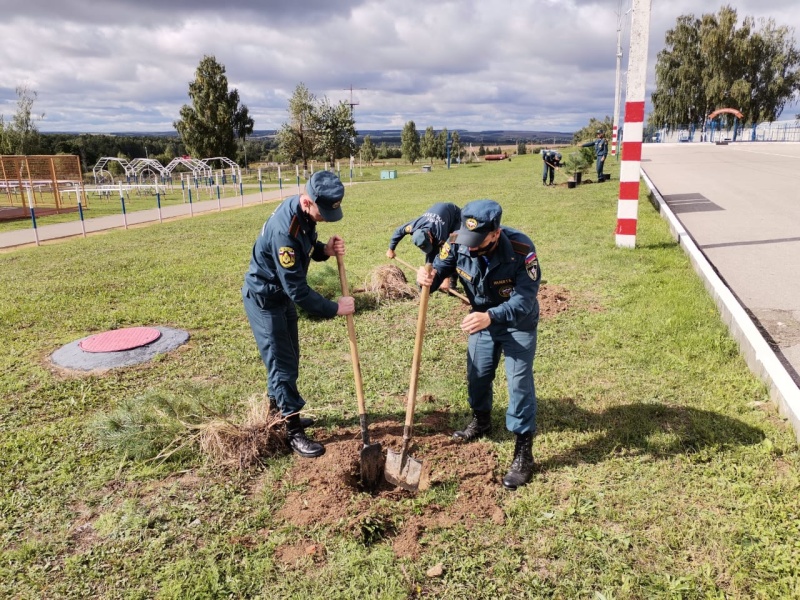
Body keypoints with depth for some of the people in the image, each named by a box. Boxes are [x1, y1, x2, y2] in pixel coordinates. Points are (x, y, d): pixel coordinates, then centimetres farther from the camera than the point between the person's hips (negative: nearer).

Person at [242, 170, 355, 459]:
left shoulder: (302, 210, -9)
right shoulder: (284, 230, -36)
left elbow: (306, 247, 8)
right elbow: (297, 289, -32)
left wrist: (325, 250, -14)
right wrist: (334, 308, -25)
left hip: (283, 294, 9)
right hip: (264, 299, -9)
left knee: (289, 359, 19)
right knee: (283, 364, -2)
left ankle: (282, 411, 37)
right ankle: (295, 432, 9)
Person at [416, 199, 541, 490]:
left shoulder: (521, 250, -34)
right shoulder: (457, 243, -23)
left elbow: (523, 300, -36)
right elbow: (439, 270, -11)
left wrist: (490, 317, -53)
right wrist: (427, 278, -37)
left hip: (519, 325, -4)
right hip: (482, 319, 5)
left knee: (520, 383, -6)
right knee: (477, 375, 17)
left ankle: (524, 453, 6)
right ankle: (481, 420, 46)